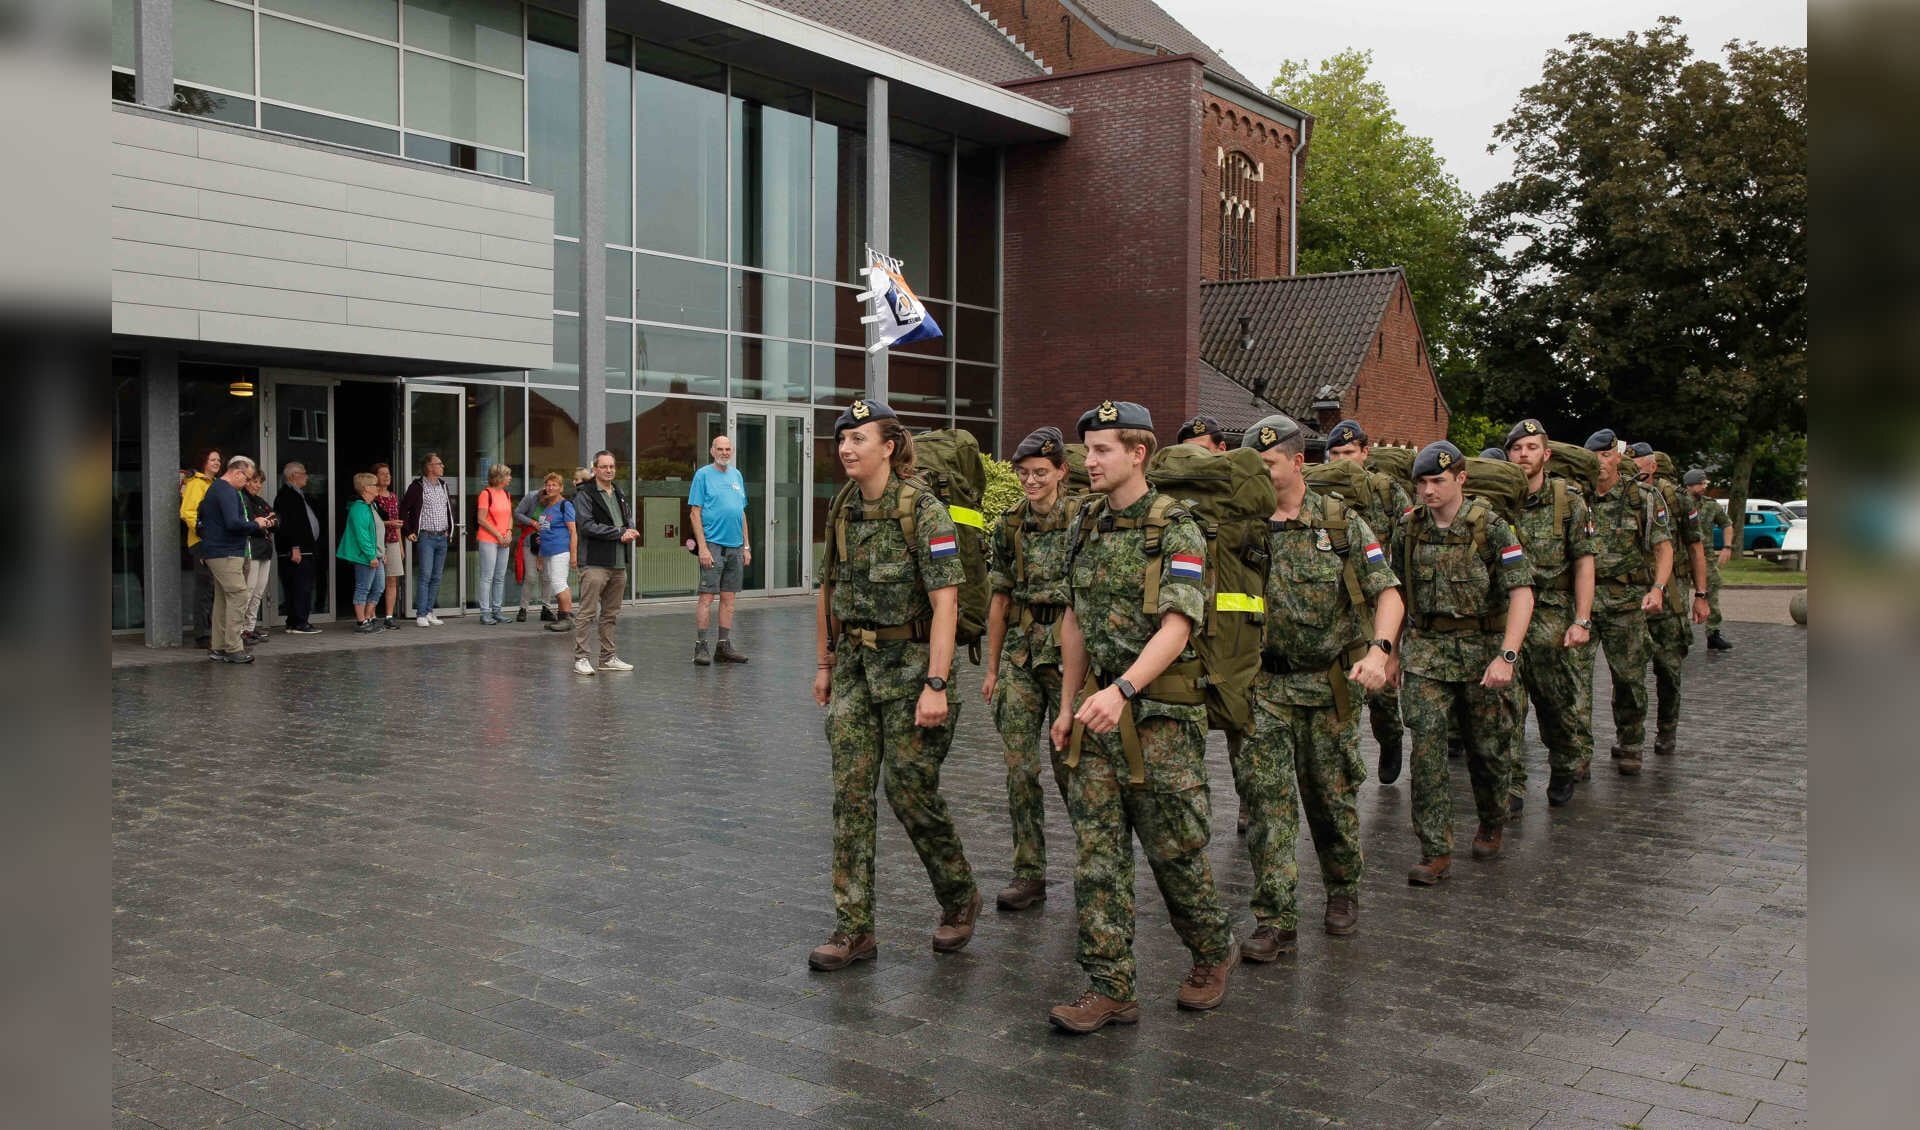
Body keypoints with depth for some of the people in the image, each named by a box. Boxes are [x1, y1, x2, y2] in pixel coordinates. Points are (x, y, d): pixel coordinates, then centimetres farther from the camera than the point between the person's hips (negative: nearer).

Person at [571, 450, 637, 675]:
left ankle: (608, 657, 18)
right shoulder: (584, 495, -4)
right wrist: (619, 533, -13)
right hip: (595, 563, -7)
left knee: (611, 613, 12)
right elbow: (586, 525, -14)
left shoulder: (619, 495, 20)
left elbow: (629, 519, 25)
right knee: (587, 612, -8)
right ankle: (580, 658, -4)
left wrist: (630, 533, 0)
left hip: (618, 563, 8)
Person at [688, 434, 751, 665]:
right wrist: (703, 547, -16)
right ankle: (700, 647, -3)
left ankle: (724, 646, 14)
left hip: (735, 546, 6)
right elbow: (695, 513, -8)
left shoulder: (736, 475, 15)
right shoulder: (703, 475, -3)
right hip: (713, 544, -6)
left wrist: (746, 546, 13)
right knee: (707, 597, -7)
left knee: (728, 598, 8)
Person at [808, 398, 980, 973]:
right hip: (856, 666, 6)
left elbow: (944, 605, -19)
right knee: (850, 792, 2)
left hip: (911, 664, -6)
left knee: (910, 788, -1)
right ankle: (853, 929, 9)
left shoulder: (924, 512, -14)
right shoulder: (843, 512, 6)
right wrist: (824, 663, 16)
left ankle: (960, 898, 23)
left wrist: (936, 685, -24)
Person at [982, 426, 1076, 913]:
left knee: (1069, 762, 0)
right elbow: (1000, 601, 13)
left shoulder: (1081, 522, -4)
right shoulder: (1008, 527, 9)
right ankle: (1029, 874, 11)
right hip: (1019, 654, 4)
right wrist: (992, 667, 12)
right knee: (1020, 767, 2)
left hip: (1067, 651, -4)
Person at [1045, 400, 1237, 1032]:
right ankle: (1109, 990, 9)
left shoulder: (1175, 531, -11)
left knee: (1173, 848, 5)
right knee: (1096, 852, 3)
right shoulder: (1087, 528, 11)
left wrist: (1123, 688, -34)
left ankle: (1213, 952, 30)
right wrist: (1069, 704, 15)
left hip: (1161, 714, -6)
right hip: (1100, 710, 6)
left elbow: (1176, 627, -21)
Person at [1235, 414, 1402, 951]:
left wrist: (1378, 649, -23)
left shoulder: (1341, 522, -3)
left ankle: (1343, 890, 35)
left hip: (1329, 682, -1)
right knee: (1266, 795, -5)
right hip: (1264, 684, 1)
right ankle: (1276, 920, 1)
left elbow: (1388, 594, -6)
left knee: (1331, 795, 11)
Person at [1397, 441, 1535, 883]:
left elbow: (1521, 591, -17)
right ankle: (1435, 851, -4)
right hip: (1426, 650, 2)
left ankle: (1491, 826, 37)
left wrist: (1507, 656, -27)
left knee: (1487, 748, 10)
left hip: (1483, 649, -2)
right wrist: (1392, 650, 14)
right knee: (1427, 747, -9)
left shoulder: (1490, 526, -11)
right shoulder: (1410, 527, 3)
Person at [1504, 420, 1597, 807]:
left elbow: (1584, 562, -1)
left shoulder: (1568, 500, 0)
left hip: (1552, 618, -1)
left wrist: (1581, 620, -8)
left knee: (1562, 703, 4)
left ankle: (1564, 770, 26)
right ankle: (1510, 785, 10)